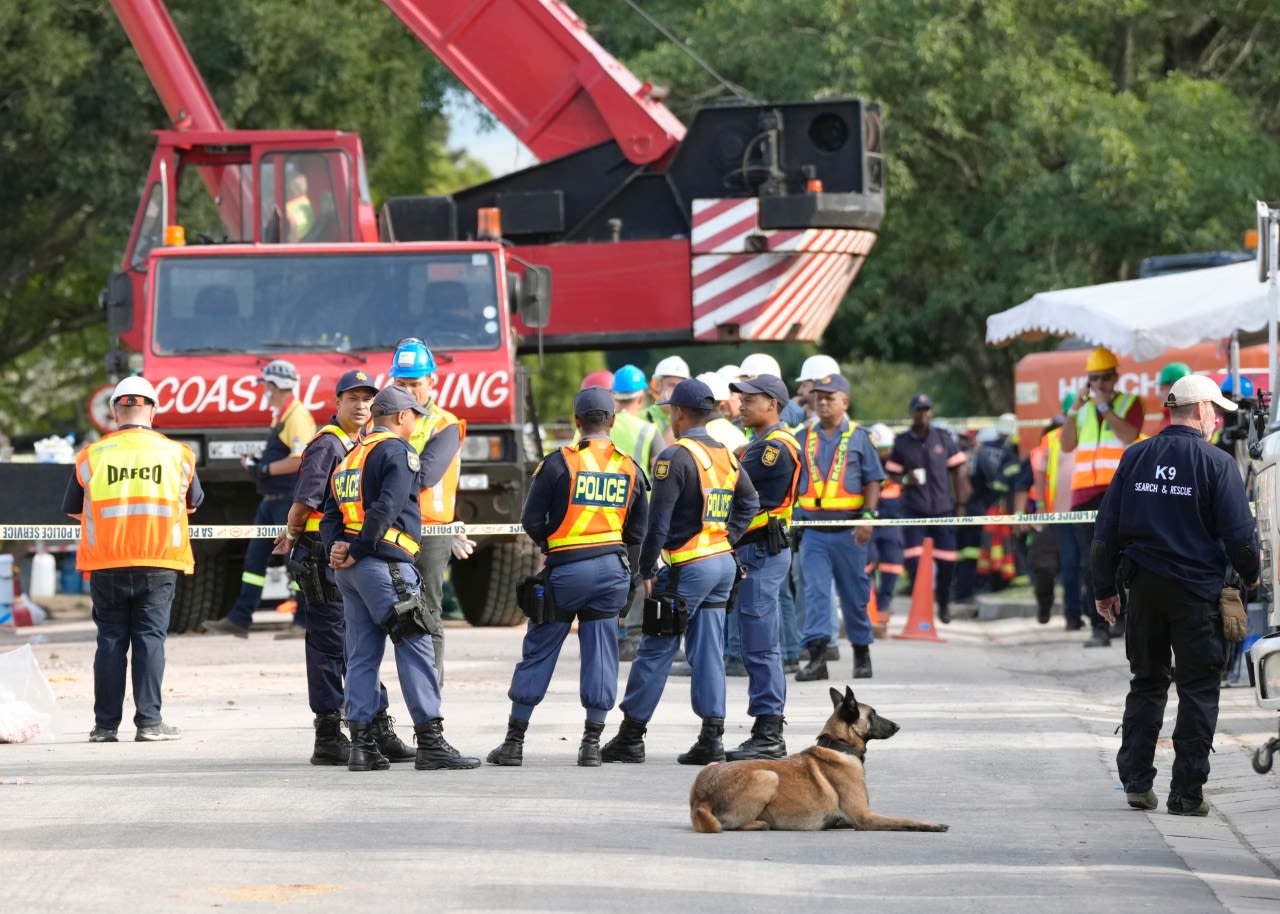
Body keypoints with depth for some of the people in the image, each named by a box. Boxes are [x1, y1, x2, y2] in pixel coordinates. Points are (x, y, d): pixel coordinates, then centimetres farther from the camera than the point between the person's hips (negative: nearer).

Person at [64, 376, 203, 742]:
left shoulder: (92, 455, -1)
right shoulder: (176, 454, 1)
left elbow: (73, 509, 10)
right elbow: (193, 503, 17)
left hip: (106, 565, 0)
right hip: (159, 563, 0)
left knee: (111, 640, 6)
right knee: (150, 638, 3)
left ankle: (106, 723, 7)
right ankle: (149, 721, -1)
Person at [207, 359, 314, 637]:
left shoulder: (297, 416, -15)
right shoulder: (281, 416, 18)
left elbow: (301, 459, -24)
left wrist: (265, 470, -18)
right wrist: (256, 465, 13)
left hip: (290, 498, -11)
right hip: (273, 499, 11)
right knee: (255, 558, 8)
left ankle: (306, 620, 1)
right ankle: (239, 619, 9)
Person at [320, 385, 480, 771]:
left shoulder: (351, 455, 22)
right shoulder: (398, 451, -4)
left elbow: (330, 513, 14)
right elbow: (386, 508, -17)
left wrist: (336, 549, 0)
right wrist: (357, 552, -13)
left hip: (350, 569, 9)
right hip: (384, 564, -9)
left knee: (362, 655, 9)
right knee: (416, 650, -8)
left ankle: (362, 744, 4)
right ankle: (430, 742, -13)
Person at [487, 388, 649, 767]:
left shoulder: (559, 463, -7)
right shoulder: (630, 469, 6)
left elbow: (531, 520, -6)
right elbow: (638, 531, 10)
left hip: (566, 568, -3)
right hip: (612, 568, 3)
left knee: (539, 651, 4)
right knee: (601, 655, 6)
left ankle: (514, 742, 7)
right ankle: (592, 743, 4)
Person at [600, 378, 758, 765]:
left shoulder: (676, 457, -13)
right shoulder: (725, 455, 11)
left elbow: (659, 520, -15)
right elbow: (749, 503, 18)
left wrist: (647, 569, -9)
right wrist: (726, 539, 16)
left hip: (688, 568, -8)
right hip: (723, 563, 8)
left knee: (655, 650, -1)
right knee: (708, 651, 8)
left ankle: (631, 735, 3)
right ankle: (712, 737, 3)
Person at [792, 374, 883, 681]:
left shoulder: (858, 437, 2)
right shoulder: (804, 438, 9)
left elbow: (873, 482, 0)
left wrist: (868, 516, -13)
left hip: (848, 530, -2)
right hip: (814, 528, 2)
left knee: (854, 594, 8)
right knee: (815, 592, -9)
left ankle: (862, 652, 22)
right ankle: (817, 657, -14)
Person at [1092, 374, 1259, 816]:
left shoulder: (1135, 457, 4)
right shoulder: (1216, 463, -9)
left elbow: (1106, 529, 5)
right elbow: (1239, 533, -10)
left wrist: (1105, 588, 12)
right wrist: (1250, 574, 9)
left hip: (1144, 586, 4)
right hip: (1197, 590, -4)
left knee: (1146, 684, 16)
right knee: (1198, 690, 3)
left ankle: (1137, 781, 11)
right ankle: (1187, 792, 1)